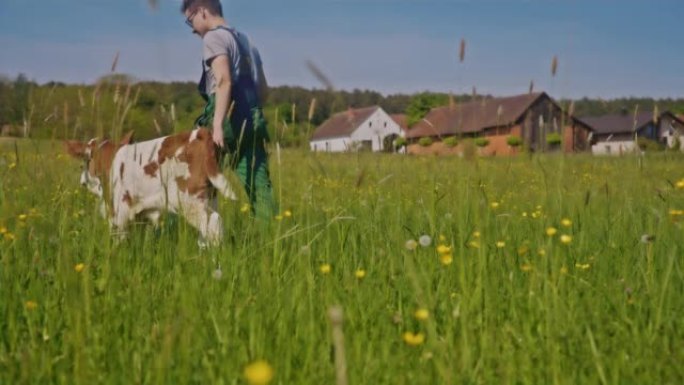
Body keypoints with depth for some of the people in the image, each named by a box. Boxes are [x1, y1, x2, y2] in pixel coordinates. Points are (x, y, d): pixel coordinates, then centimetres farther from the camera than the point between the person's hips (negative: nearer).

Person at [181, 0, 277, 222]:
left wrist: (217, 125, -26)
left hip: (229, 121, -8)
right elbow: (263, 88, 25)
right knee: (260, 187, 1)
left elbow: (224, 81, -19)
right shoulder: (245, 40, 24)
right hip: (253, 122, 8)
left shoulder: (213, 37, -2)